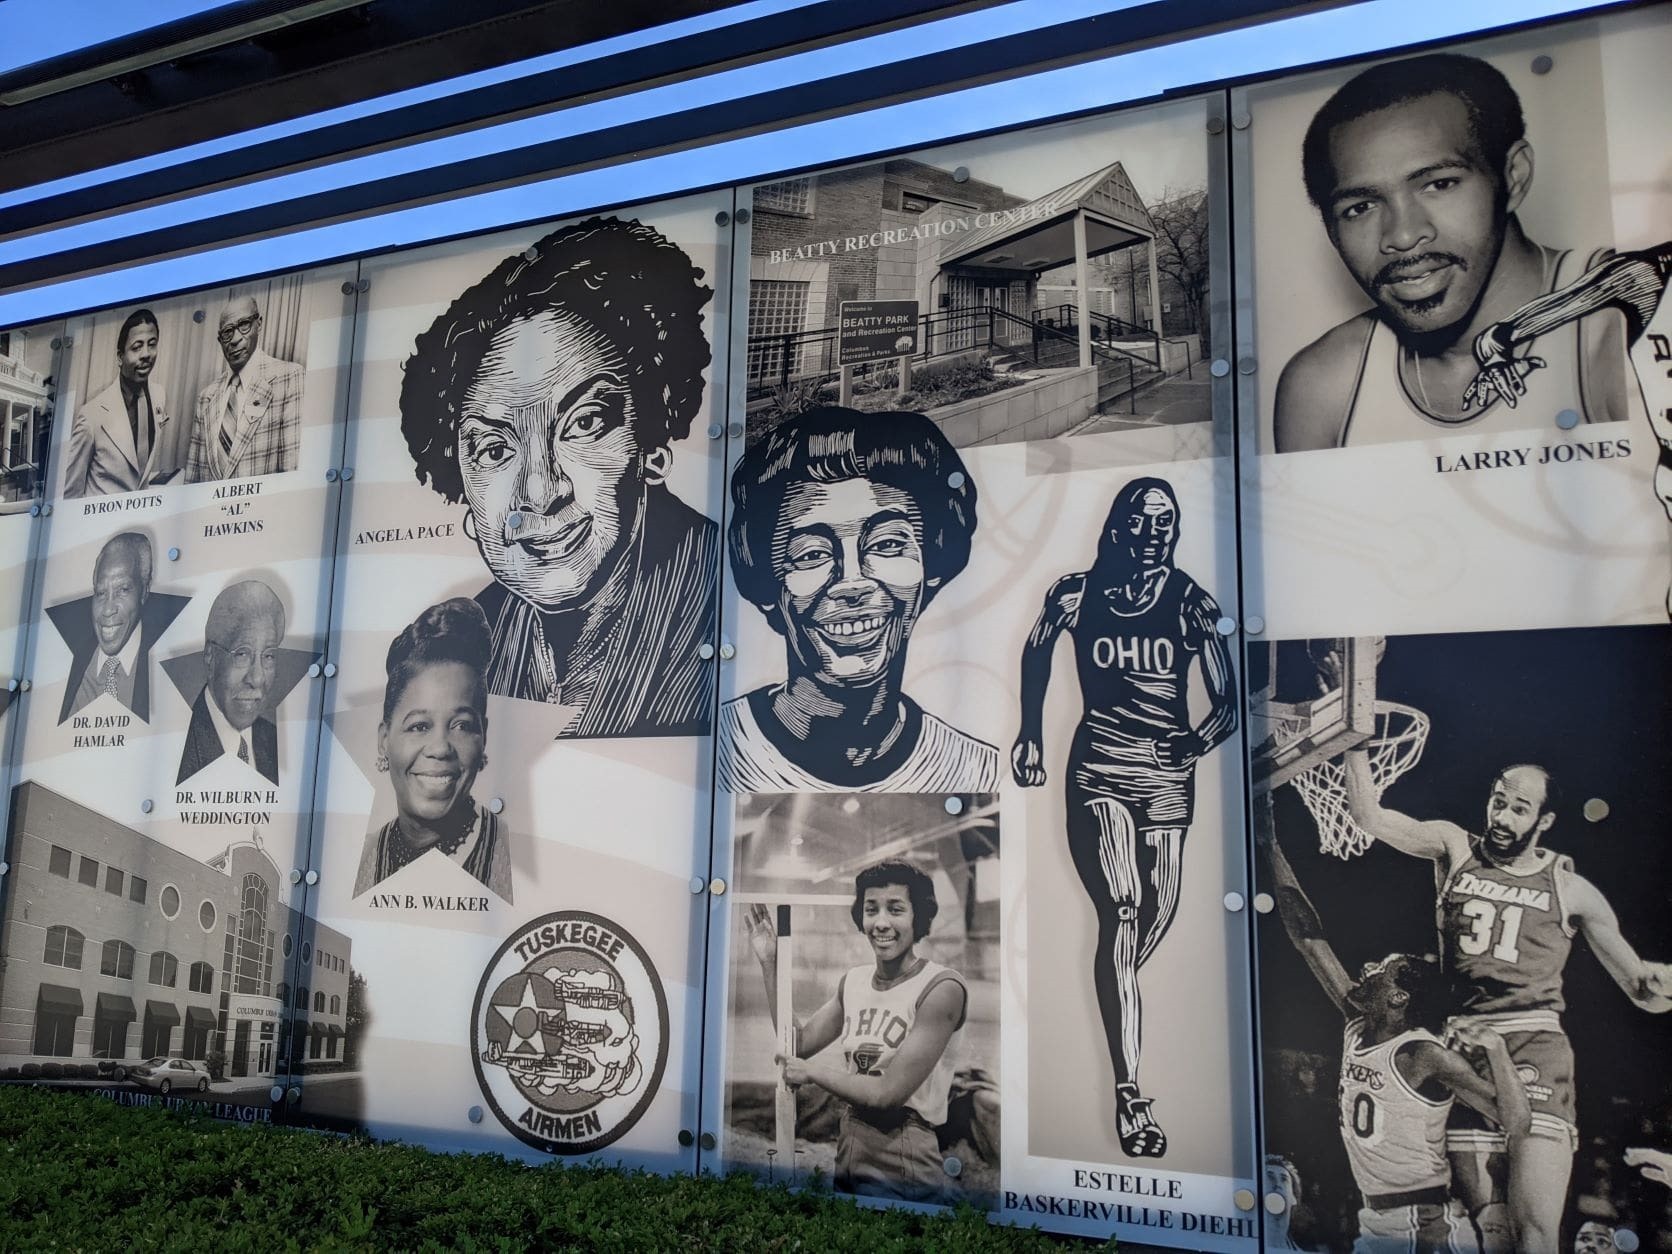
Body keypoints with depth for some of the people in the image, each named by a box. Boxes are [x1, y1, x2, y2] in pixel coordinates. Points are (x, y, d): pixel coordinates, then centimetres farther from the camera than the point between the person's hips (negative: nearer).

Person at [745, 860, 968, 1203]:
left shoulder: (942, 988, -17)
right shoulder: (853, 981, 4)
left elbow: (890, 1092, -20)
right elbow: (798, 1044, 8)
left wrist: (812, 1071, -9)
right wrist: (769, 963, 3)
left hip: (902, 1179, -6)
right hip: (845, 1166, 6)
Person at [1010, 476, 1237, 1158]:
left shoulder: (1192, 603, 4)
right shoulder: (1077, 592, 2)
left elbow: (1227, 699, 3)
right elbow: (1035, 651, 20)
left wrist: (1199, 741, -18)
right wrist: (1030, 733, 19)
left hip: (1168, 772, 3)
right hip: (1100, 766, -3)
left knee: (1157, 914, 5)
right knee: (1121, 910, -17)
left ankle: (1113, 1002, 39)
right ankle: (1129, 1093, -17)